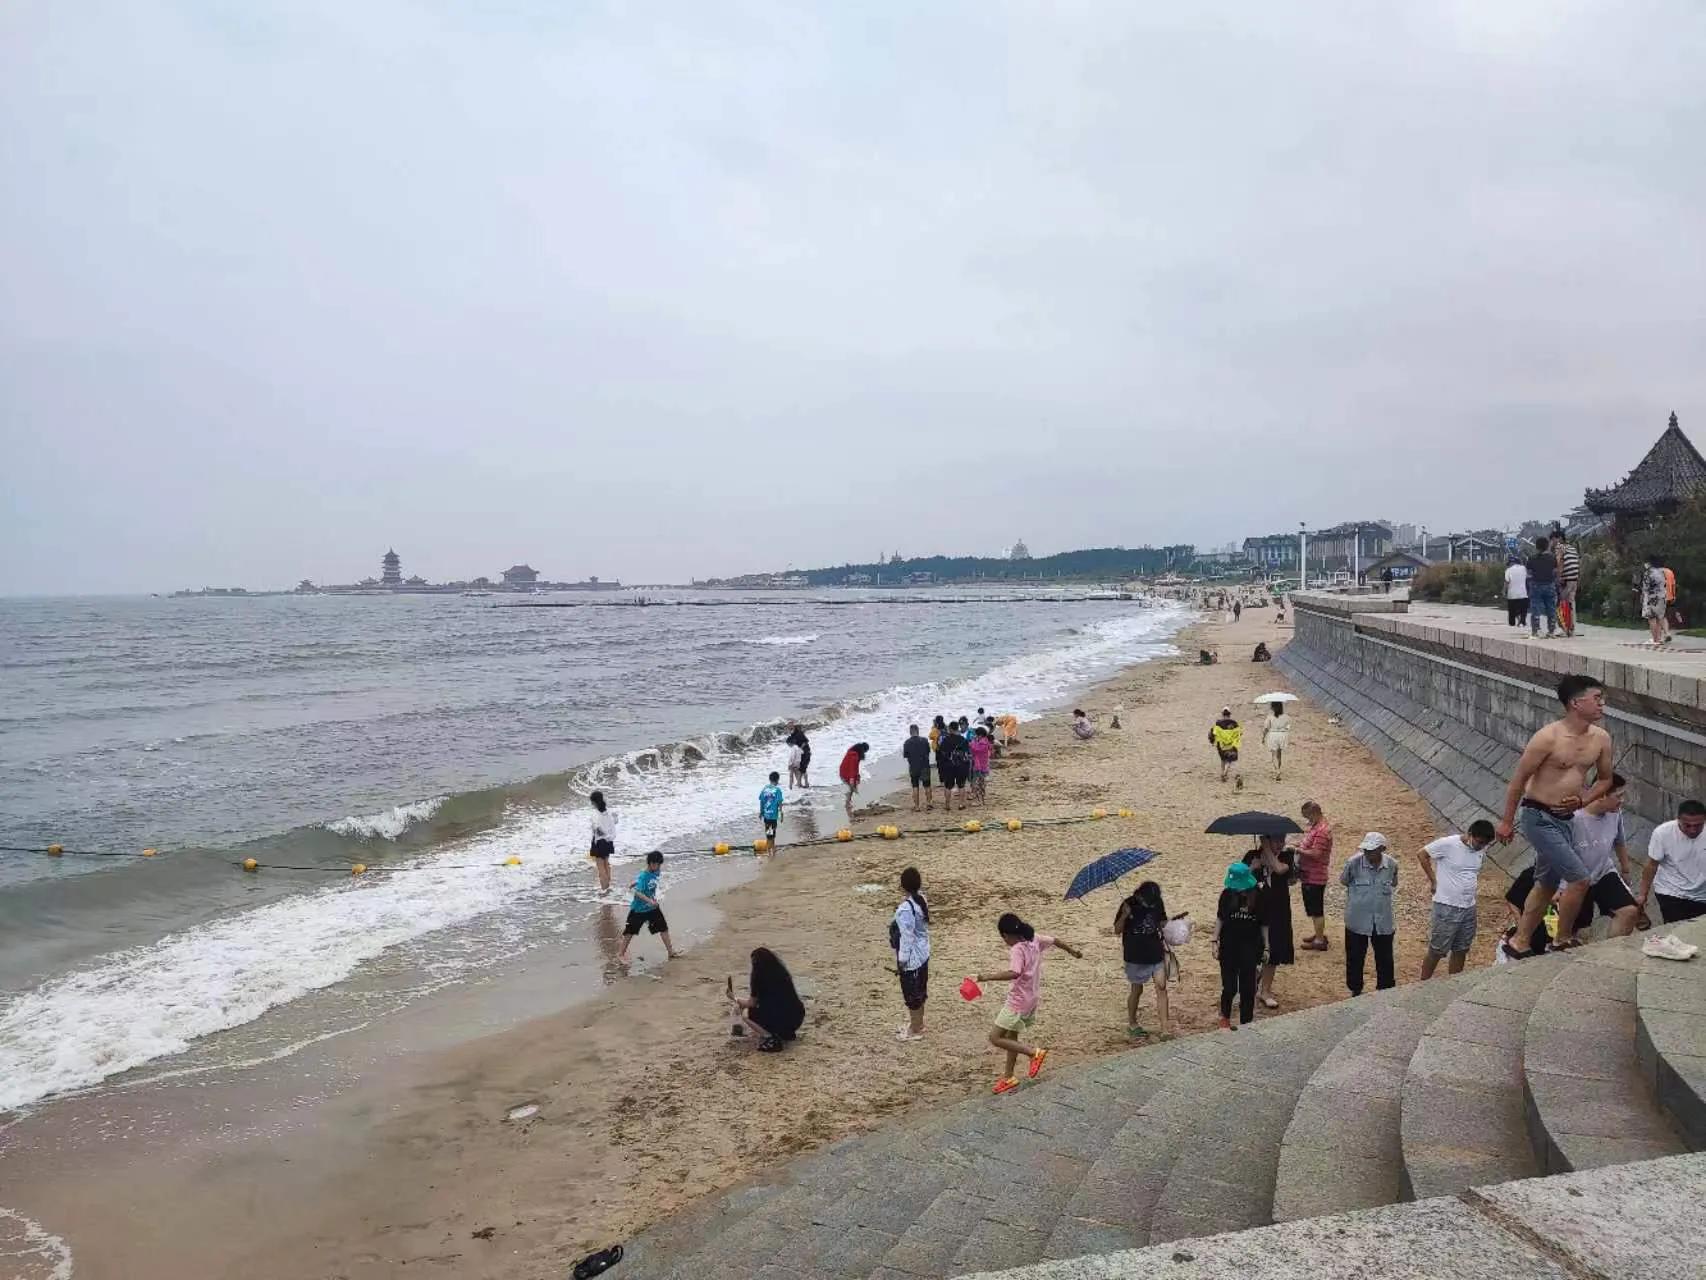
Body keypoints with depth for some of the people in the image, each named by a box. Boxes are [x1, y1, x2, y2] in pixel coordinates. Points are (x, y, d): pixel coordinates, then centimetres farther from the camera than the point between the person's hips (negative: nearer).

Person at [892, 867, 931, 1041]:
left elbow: (907, 936, -24)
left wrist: (901, 960, -15)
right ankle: (917, 1024, 36)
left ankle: (915, 1031, 21)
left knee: (912, 994, 7)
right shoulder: (921, 899, -1)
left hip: (912, 956, -9)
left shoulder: (906, 908, -28)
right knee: (919, 991, 21)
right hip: (922, 952, 9)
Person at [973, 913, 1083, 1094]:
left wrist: (988, 977, -44)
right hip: (1030, 999, 10)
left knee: (995, 1038, -5)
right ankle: (1009, 1077, 29)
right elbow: (1056, 941, 16)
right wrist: (1072, 951, 34)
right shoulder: (1034, 939, 0)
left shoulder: (1017, 949, -24)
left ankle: (1034, 1052, -3)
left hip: (1018, 1002, -10)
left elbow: (1014, 973, -41)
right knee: (1011, 1037, 21)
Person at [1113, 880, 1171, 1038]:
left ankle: (1165, 1028, -7)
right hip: (1135, 957, -3)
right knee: (1137, 990, 9)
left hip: (1156, 953, 3)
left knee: (1161, 987, -7)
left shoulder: (1158, 903, -3)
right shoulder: (1129, 905, -14)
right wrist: (1124, 916, -28)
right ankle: (1131, 1024, 28)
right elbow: (1117, 931, -11)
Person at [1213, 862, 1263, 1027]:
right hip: (1229, 947, 0)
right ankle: (1225, 1017, 29)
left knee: (1248, 988, 6)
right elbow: (1220, 919, 1)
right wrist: (1215, 941, -3)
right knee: (1229, 987, 4)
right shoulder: (1228, 894, -9)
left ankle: (1246, 1023, 21)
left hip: (1250, 948, 0)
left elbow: (1263, 925, 1)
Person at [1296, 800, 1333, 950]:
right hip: (1310, 875, 10)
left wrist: (1299, 850, -17)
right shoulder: (1316, 826, 10)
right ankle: (1319, 935, 33)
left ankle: (1320, 941, 8)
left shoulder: (1322, 831, -22)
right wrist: (1301, 844, 4)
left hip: (1314, 877, -10)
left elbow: (1316, 853, -28)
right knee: (1314, 909, 21)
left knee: (1316, 909, 0)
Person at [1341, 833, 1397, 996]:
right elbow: (1343, 881, 2)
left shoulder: (1392, 865, -9)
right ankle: (1356, 991, 29)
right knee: (1355, 958, 11)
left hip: (1383, 922, 2)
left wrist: (1383, 895, 6)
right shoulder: (1354, 863, -17)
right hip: (1357, 921, -2)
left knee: (1385, 959, 14)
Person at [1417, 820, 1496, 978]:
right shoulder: (1448, 844, -16)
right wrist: (1434, 880, -7)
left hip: (1469, 908, 6)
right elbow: (1421, 854, -7)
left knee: (1461, 951, 14)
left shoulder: (1481, 850, 4)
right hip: (1447, 908, -6)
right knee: (1436, 952, 1)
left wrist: (1474, 880, 7)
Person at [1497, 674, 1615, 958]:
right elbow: (1519, 779, -12)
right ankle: (1563, 942, 9)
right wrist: (1506, 822, -7)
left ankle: (1518, 943, 29)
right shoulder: (1549, 738, -19)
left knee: (1547, 884, 16)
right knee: (1579, 878, -11)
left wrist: (1582, 800, -4)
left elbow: (1605, 779, 16)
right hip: (1539, 818, -8)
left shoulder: (1601, 739, 0)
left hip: (1565, 819, 8)